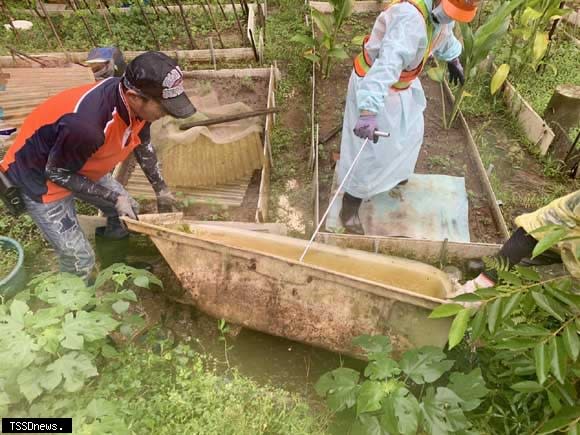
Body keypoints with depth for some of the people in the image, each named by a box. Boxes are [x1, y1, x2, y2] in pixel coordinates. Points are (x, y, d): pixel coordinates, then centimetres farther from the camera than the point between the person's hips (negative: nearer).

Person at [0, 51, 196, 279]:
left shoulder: (134, 101, -19)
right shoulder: (87, 125, -43)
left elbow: (143, 145, 2)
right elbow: (57, 173, -24)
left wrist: (161, 190, 9)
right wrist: (115, 197, -21)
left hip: (80, 165, 8)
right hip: (40, 177, -7)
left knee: (129, 214, 16)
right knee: (80, 262, -5)